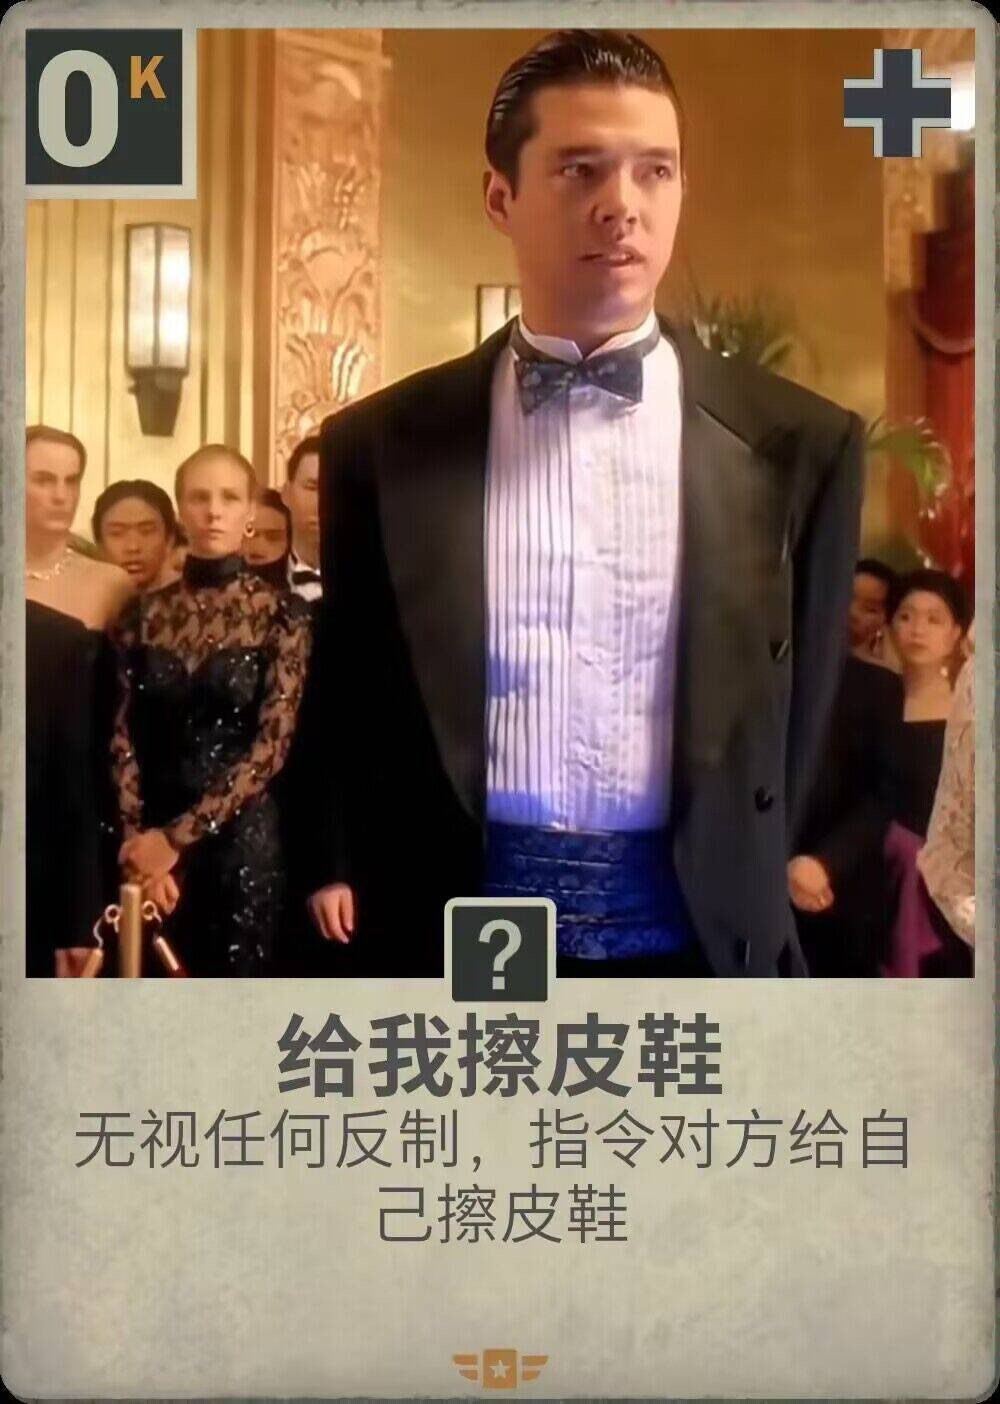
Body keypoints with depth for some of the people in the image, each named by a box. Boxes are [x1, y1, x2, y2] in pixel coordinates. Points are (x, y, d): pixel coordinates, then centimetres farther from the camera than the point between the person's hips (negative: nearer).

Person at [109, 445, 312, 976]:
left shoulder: (282, 613, -4)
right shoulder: (144, 613, 5)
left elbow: (272, 745, -10)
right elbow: (122, 738, 2)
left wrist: (179, 834, -14)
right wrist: (137, 839, -12)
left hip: (241, 837, -2)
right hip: (150, 840, 2)